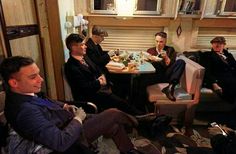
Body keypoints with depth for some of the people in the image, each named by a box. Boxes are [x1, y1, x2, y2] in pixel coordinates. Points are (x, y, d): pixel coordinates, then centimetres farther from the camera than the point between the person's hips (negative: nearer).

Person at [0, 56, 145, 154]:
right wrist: (78, 118, -18)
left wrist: (64, 106, -2)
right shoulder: (25, 111, -34)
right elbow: (61, 142, -33)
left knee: (114, 126, 13)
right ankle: (129, 122, 30)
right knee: (114, 114, -2)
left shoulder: (21, 95, -6)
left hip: (68, 123, 8)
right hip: (70, 138, -8)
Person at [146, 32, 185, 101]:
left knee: (181, 62, -25)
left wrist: (166, 58, -14)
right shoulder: (150, 51, 20)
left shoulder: (170, 50, 17)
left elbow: (172, 65, 5)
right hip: (155, 76, 0)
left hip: (166, 75, 0)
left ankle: (170, 86, -39)